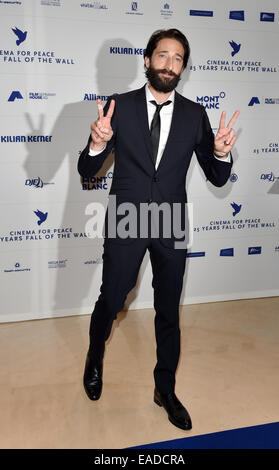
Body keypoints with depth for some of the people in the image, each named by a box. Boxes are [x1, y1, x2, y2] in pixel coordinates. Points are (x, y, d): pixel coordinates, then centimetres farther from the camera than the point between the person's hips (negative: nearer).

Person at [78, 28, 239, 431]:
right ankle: (95, 358, 45)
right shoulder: (119, 107, -3)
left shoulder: (195, 115, 1)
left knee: (169, 311, 13)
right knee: (110, 301, 11)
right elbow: (87, 171, -3)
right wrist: (97, 144, -24)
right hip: (125, 225, -1)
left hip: (172, 228, 2)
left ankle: (165, 390, 34)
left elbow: (217, 178, 3)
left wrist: (221, 153, -18)